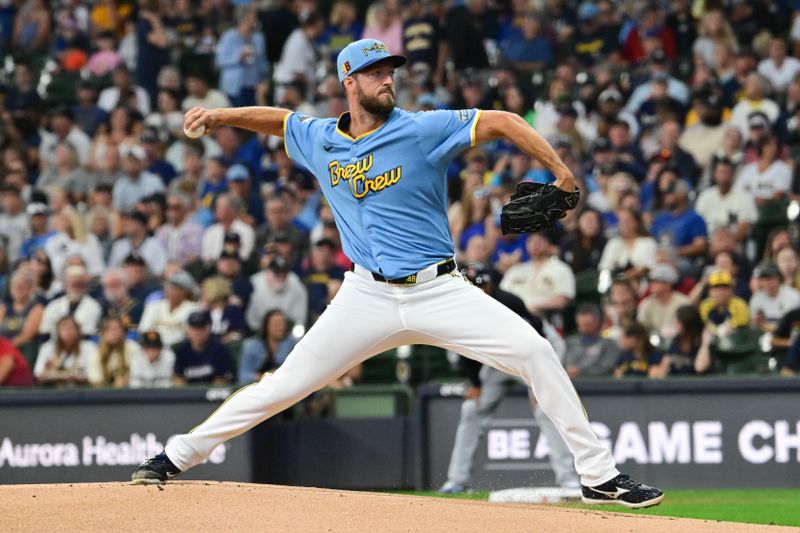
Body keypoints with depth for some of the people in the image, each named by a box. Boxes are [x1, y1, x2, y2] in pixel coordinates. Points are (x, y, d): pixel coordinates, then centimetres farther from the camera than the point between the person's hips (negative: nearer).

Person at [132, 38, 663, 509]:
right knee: (285, 384, -3)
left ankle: (599, 475, -7)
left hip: (439, 291, -2)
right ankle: (178, 455, 9)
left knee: (535, 352, -16)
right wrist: (222, 115, 10)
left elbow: (502, 122, -11)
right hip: (368, 297, 2)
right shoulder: (320, 140, 5)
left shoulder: (422, 130, -7)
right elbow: (277, 119, 25)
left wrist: (559, 171, -21)